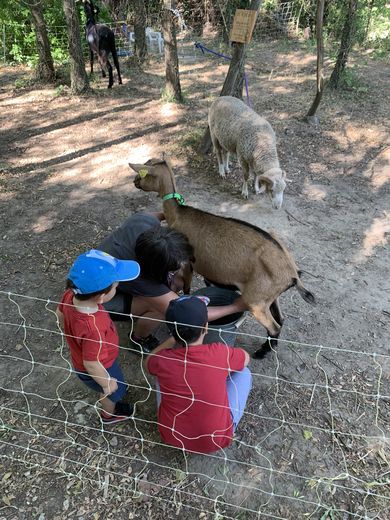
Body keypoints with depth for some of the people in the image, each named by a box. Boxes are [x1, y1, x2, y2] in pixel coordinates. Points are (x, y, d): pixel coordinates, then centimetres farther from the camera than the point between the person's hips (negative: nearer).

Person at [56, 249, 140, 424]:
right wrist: (107, 382, -14)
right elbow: (92, 364, -33)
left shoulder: (71, 295, -27)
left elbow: (60, 314, -4)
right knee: (113, 391, 28)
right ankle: (110, 414, 58)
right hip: (98, 368, -5)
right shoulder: (94, 328, -48)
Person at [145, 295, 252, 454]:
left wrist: (174, 338, 7)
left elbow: (148, 364, 7)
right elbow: (246, 358, 0)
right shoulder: (220, 353, -25)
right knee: (243, 373, 10)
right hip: (217, 441, -1)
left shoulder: (162, 360, -21)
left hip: (171, 437, 2)